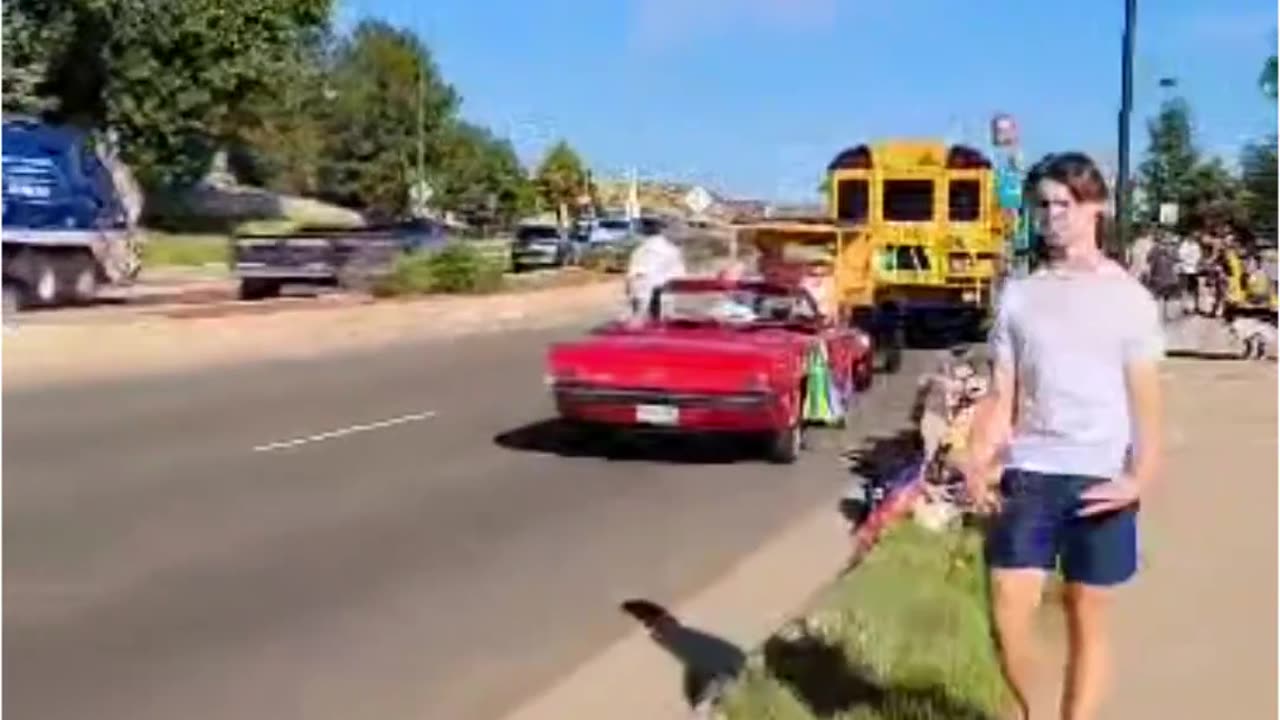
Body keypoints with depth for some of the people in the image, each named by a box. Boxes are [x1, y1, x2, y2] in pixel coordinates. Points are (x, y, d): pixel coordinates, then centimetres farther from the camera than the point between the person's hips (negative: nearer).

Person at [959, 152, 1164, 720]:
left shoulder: (1127, 297, 2)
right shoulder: (1018, 295, 8)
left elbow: (1145, 400, -1)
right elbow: (1001, 395, 7)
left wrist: (1140, 477, -16)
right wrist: (976, 462, -7)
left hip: (1099, 479, -2)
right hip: (1028, 474, 2)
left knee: (1086, 620, 7)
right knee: (1008, 612, 0)